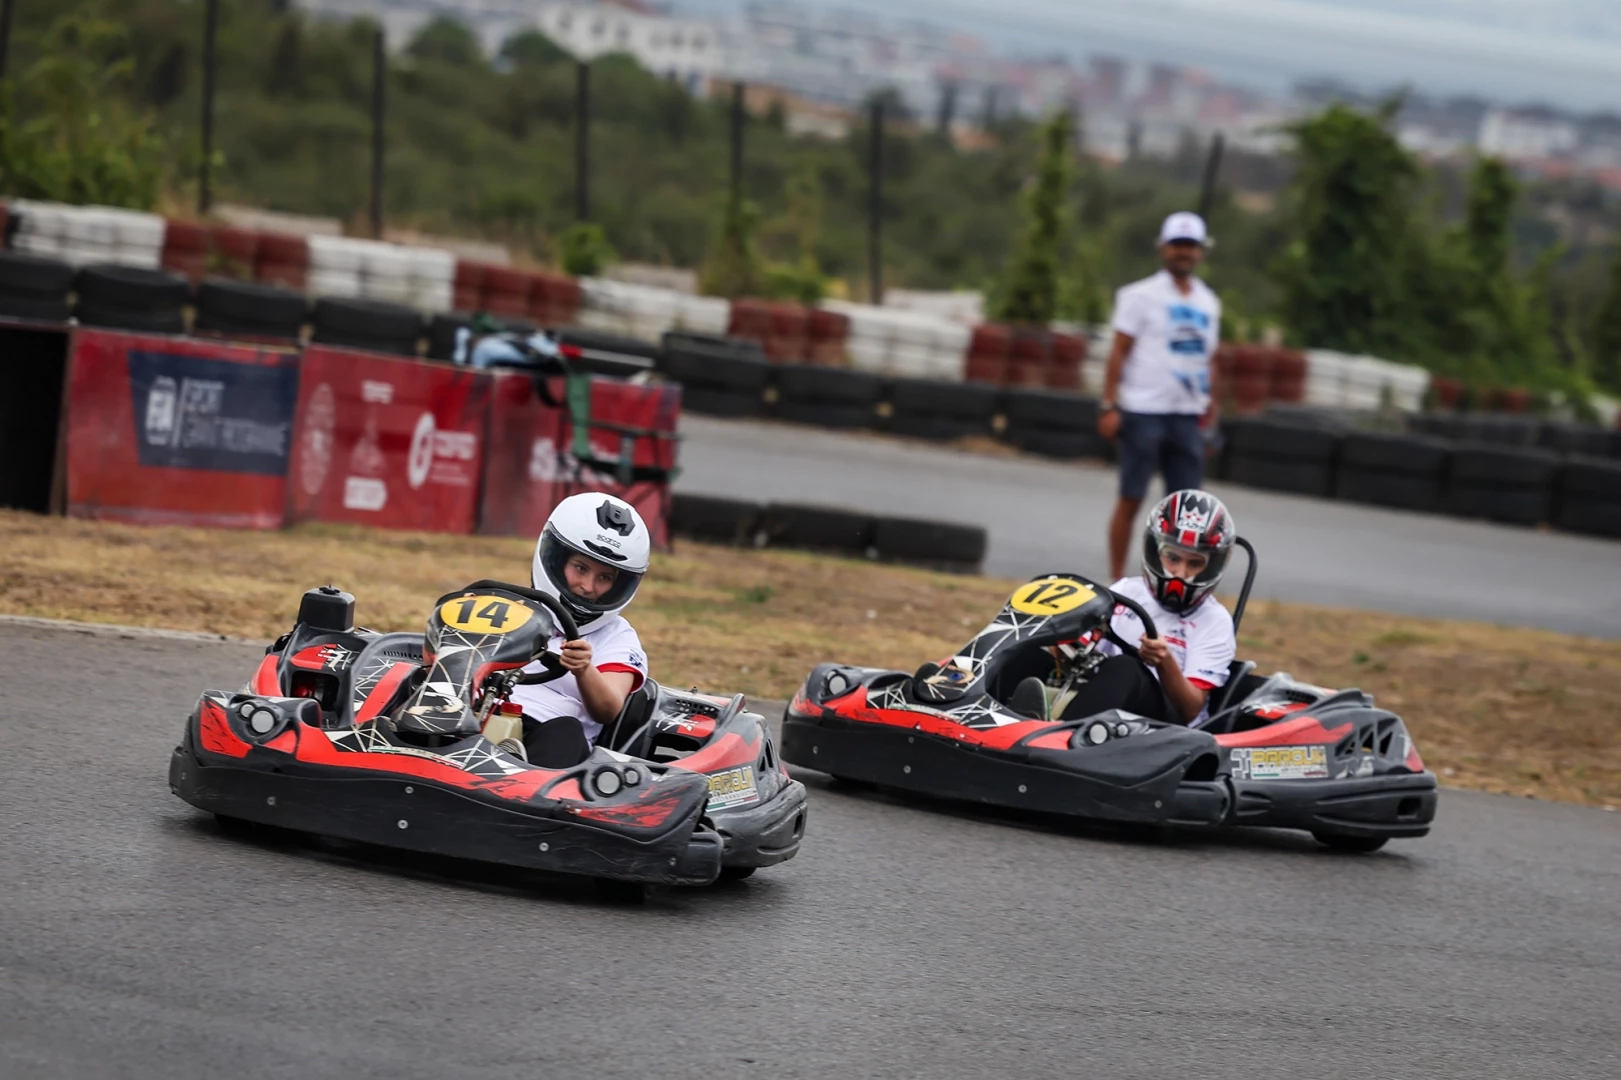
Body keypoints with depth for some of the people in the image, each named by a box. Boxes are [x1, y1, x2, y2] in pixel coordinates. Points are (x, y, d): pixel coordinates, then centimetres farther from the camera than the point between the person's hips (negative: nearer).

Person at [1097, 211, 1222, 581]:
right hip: (1143, 412, -5)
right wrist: (1109, 406, -11)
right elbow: (1119, 351, -5)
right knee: (1131, 499, -1)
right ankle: (1117, 581, 5)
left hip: (1186, 416, 5)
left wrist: (1209, 412, 13)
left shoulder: (1208, 303, 14)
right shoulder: (1141, 296, -3)